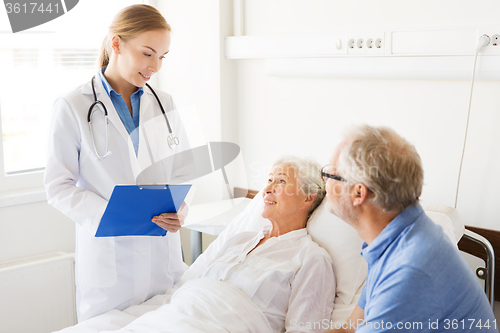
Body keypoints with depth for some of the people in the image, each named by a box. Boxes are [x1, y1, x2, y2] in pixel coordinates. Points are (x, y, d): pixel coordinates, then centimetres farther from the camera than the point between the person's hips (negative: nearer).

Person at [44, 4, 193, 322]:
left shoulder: (164, 104, 8)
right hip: (108, 255, -3)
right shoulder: (73, 107, -6)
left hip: (164, 253, 4)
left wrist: (178, 210, -11)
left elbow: (183, 171, 10)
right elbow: (58, 186, -7)